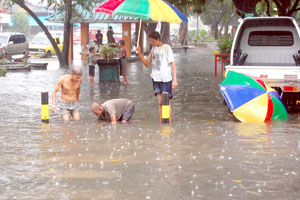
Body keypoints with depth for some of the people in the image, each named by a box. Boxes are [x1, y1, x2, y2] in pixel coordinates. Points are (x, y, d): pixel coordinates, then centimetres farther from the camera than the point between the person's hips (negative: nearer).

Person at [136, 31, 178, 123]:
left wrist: (175, 79, -15)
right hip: (156, 78, 5)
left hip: (166, 78, -5)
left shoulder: (167, 48, -4)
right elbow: (147, 63, 15)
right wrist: (139, 53, 1)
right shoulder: (153, 49, 13)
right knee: (160, 102, 5)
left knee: (167, 102, -2)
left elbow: (173, 64, -8)